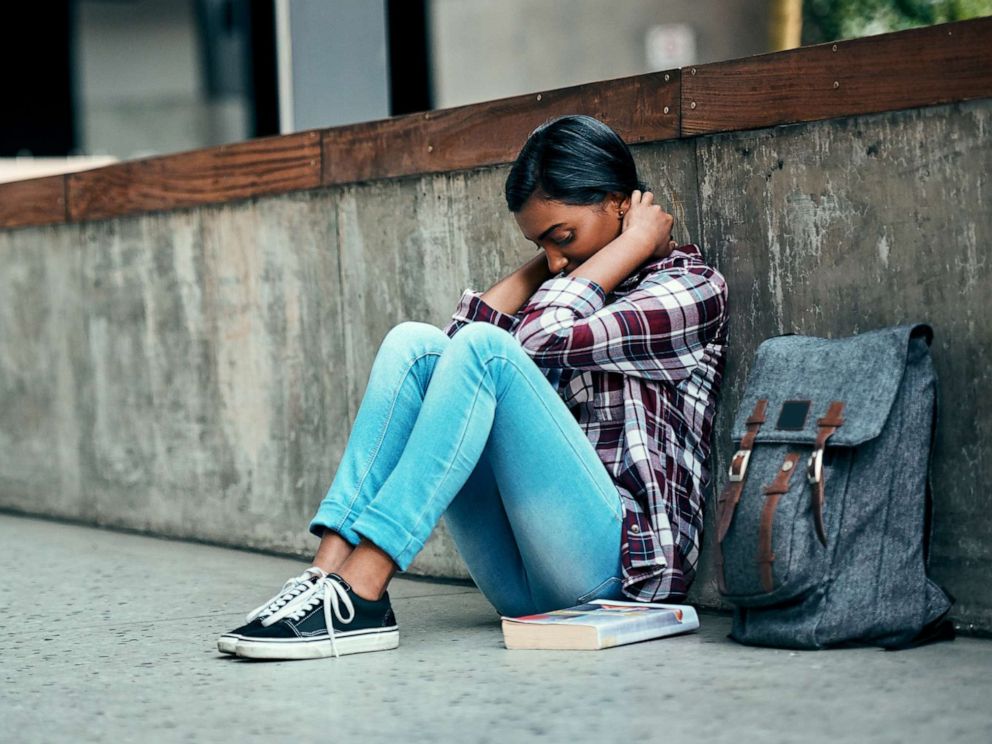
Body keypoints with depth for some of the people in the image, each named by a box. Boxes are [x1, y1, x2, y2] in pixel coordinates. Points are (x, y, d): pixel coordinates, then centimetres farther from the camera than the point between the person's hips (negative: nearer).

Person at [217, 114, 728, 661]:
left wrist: (634, 244, -1)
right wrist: (543, 263, 11)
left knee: (486, 350, -24)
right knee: (414, 343, -6)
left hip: (623, 555, -7)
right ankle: (329, 572, -22)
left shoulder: (691, 287, 3)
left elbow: (545, 340, -12)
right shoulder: (569, 290, 24)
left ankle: (359, 596, -32)